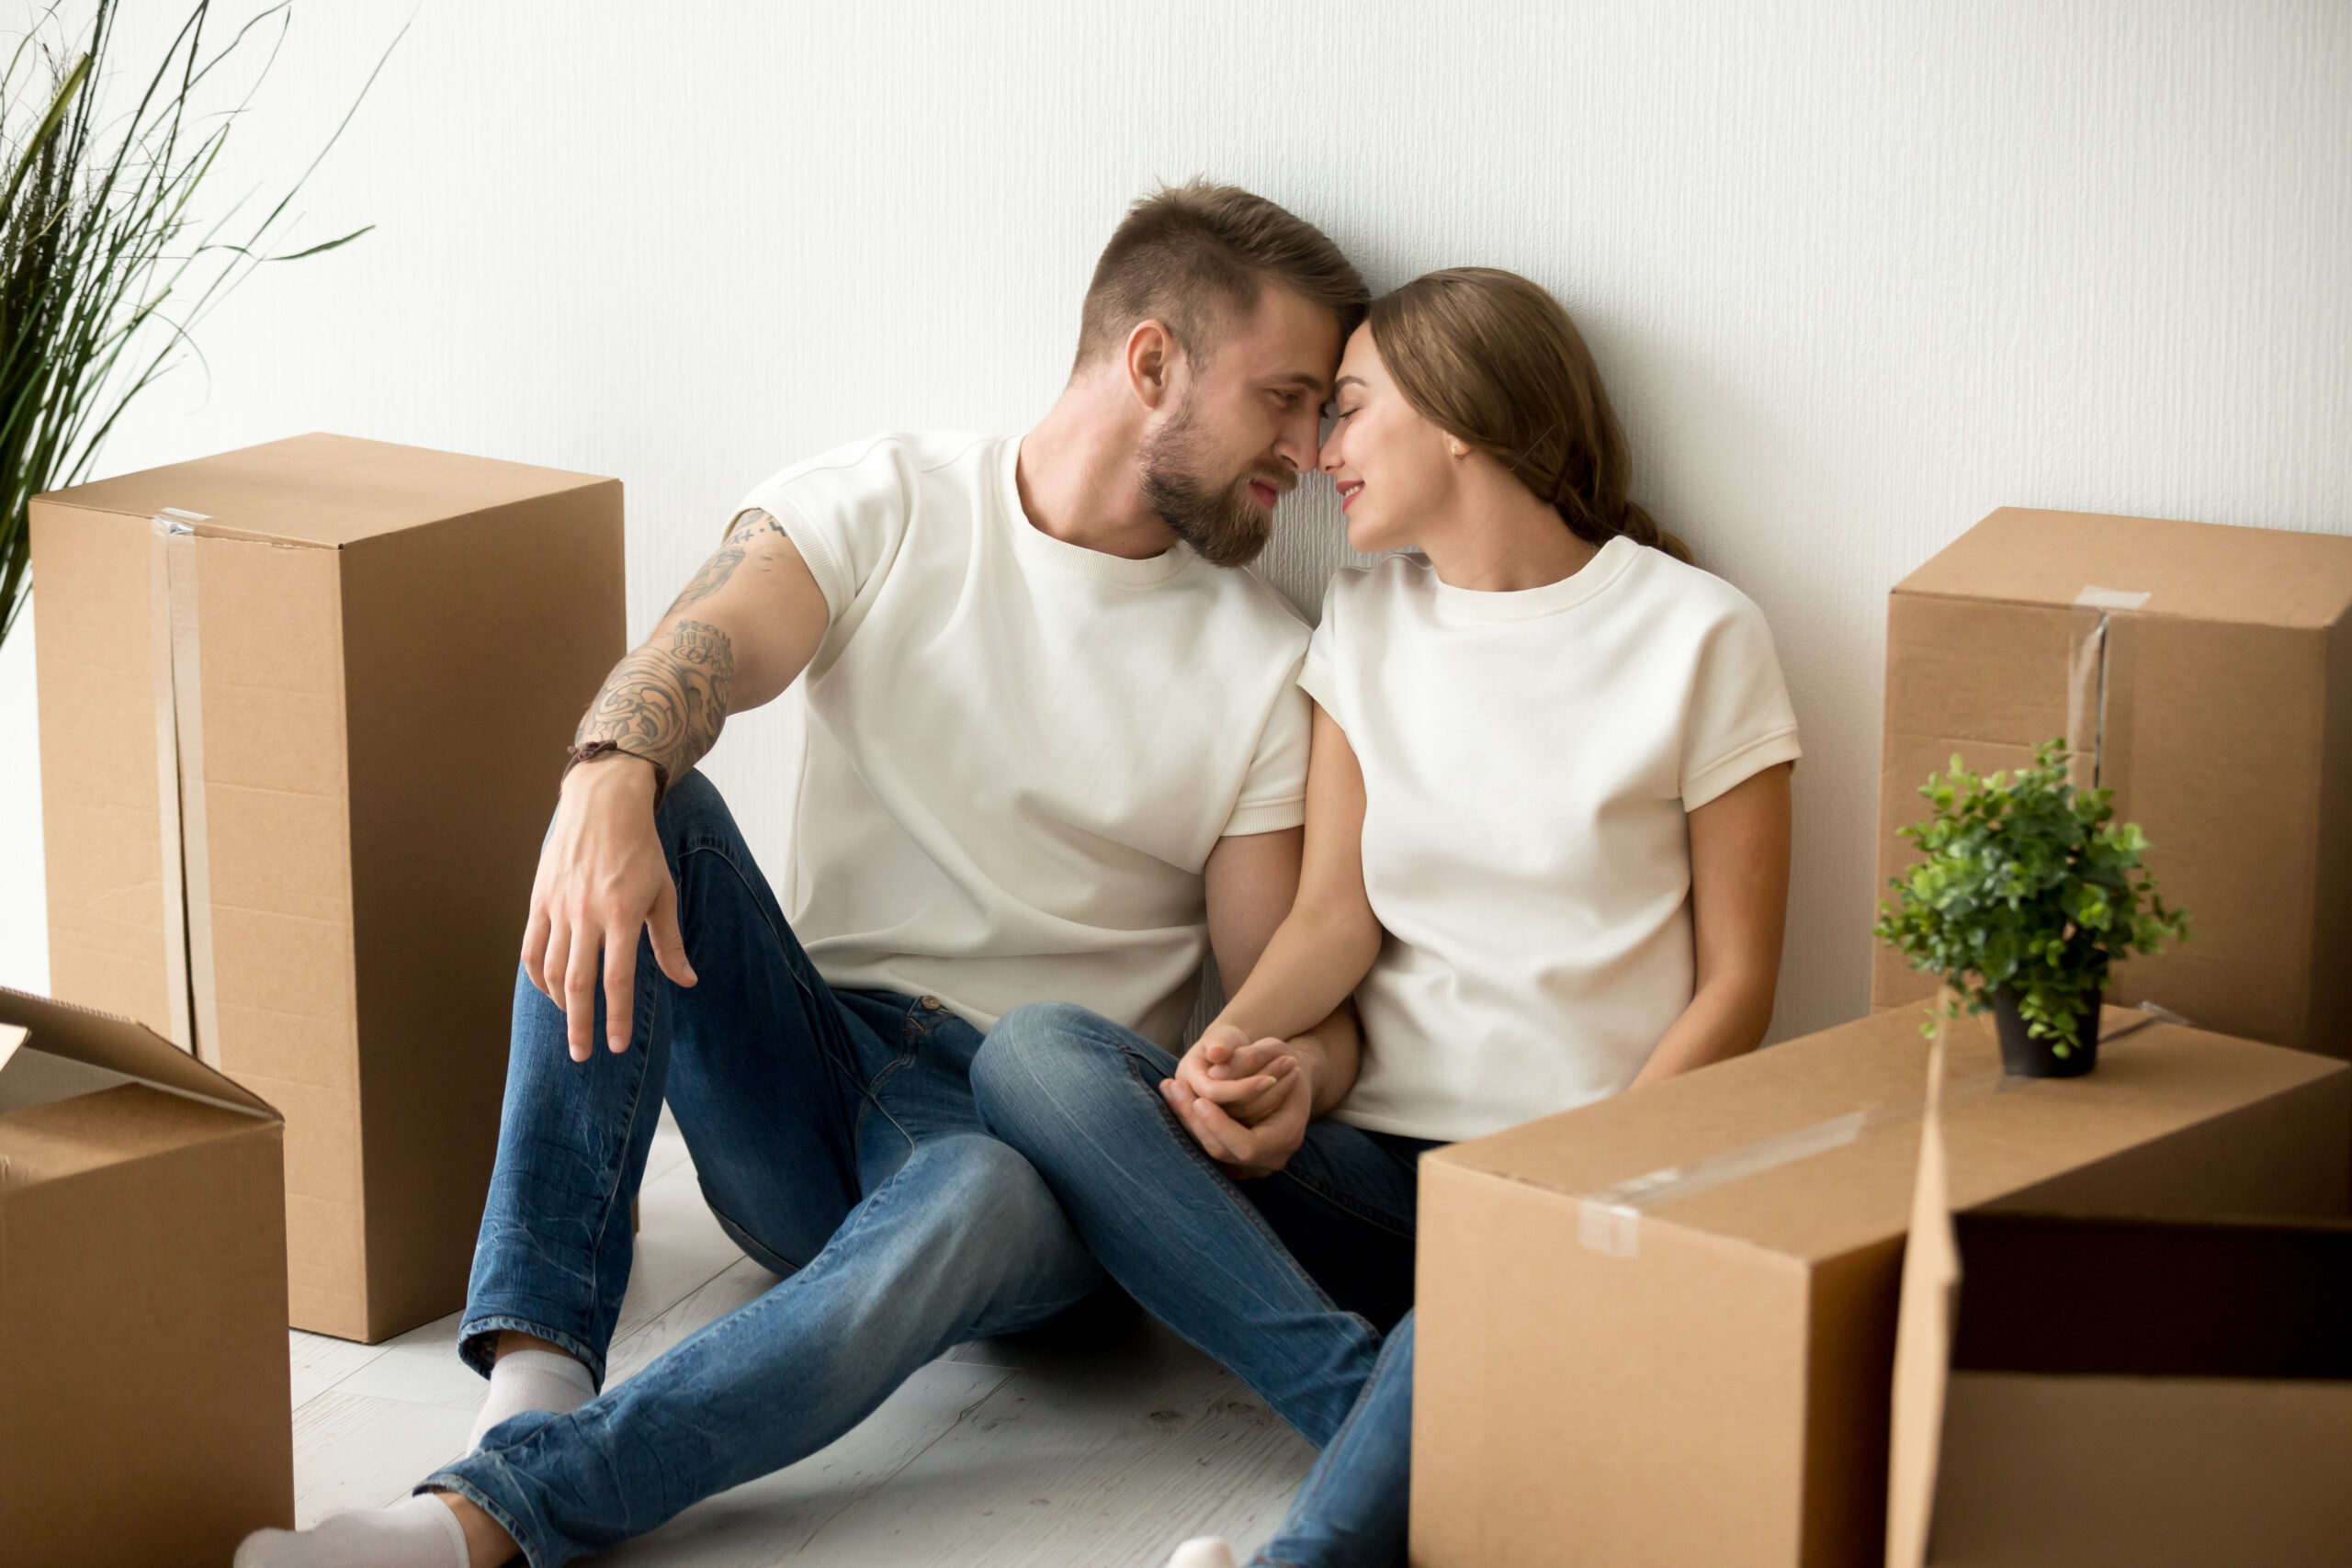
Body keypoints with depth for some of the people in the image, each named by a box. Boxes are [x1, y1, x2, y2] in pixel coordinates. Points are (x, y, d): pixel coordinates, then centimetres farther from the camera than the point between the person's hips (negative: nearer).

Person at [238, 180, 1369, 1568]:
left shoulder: (1263, 665, 6)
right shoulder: (887, 505, 5)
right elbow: (704, 647, -15)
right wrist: (609, 782, -40)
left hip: (1031, 1120, -1)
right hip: (803, 1080, 2)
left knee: (982, 1207, -39)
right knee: (648, 805, -26)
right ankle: (537, 1373, -36)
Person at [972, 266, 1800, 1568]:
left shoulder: (1695, 635, 0)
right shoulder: (1367, 620, 15)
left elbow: (1734, 984, -1)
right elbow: (1336, 915, 6)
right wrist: (1240, 1045, -17)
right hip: (1372, 1166, 5)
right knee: (1034, 1053, -21)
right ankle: (1382, 1416, -33)